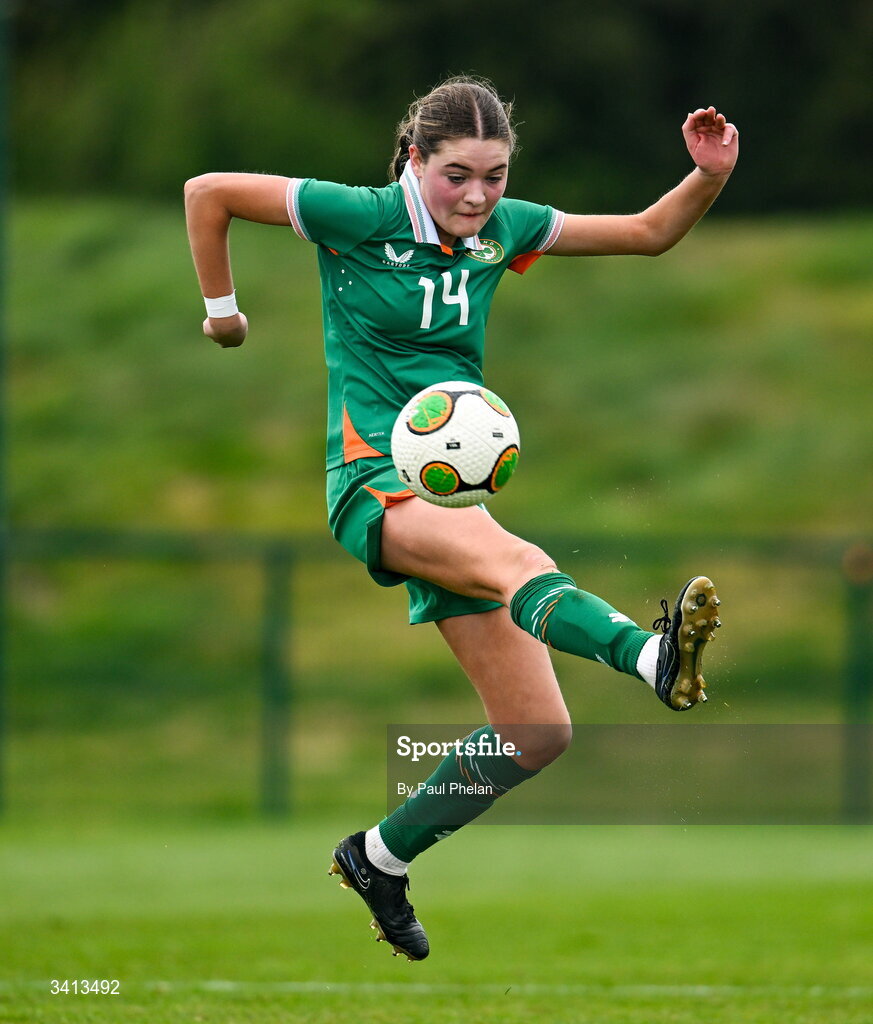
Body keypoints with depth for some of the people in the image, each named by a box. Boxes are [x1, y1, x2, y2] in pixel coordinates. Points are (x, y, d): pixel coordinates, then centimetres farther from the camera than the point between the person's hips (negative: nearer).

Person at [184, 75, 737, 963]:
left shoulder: (502, 228, 7)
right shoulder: (359, 217, -7)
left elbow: (647, 233, 14)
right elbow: (207, 192, -1)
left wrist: (709, 177, -3)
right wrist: (221, 310, 7)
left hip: (455, 490, 7)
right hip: (373, 480, -7)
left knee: (536, 733, 2)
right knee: (520, 563, -39)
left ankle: (381, 858, 21)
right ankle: (656, 656, -70)